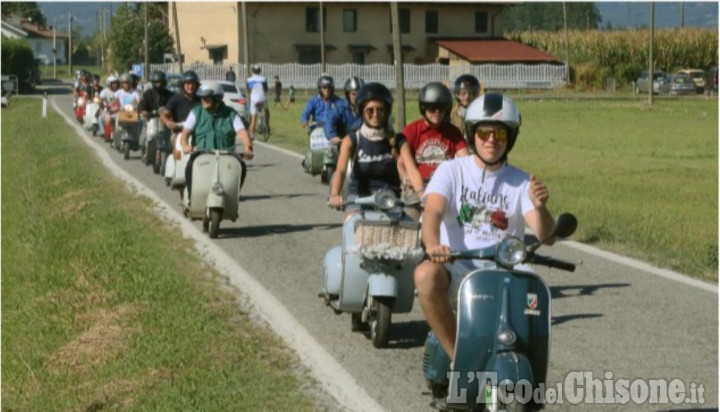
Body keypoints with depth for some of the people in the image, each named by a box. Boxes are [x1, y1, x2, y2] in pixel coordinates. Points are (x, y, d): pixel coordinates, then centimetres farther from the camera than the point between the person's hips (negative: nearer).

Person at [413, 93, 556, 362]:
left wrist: (540, 207, -29)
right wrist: (432, 244, -34)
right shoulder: (451, 171, 6)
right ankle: (457, 357, -22)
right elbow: (433, 211, -12)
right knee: (426, 275, -33)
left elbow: (544, 234, -5)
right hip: (458, 266, -1)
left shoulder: (521, 182, 8)